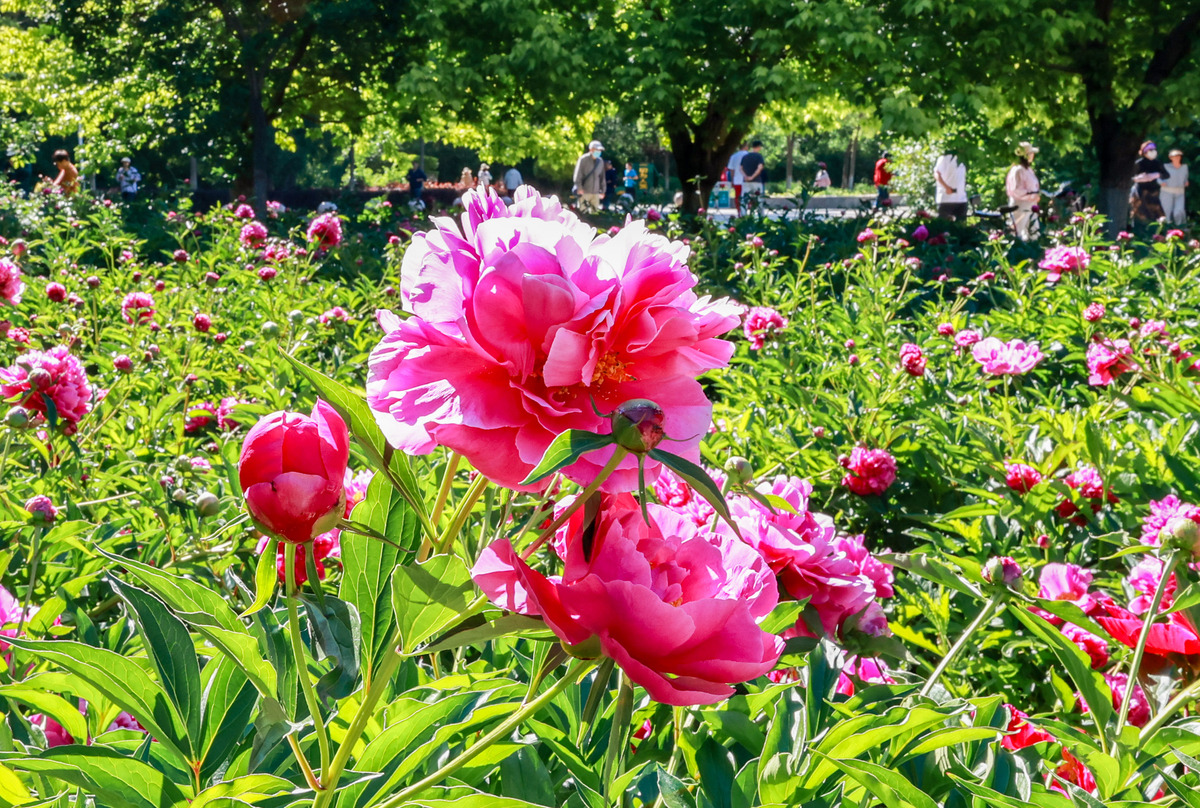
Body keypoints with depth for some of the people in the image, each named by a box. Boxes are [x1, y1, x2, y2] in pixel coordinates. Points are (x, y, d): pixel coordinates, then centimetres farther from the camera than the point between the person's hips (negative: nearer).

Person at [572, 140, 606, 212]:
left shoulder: (600, 161, 13)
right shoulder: (583, 159, -3)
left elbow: (602, 176, 20)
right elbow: (578, 174, -8)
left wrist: (602, 190, 18)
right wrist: (579, 188, -18)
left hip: (595, 192, 5)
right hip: (584, 192, -5)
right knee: (583, 212, -8)